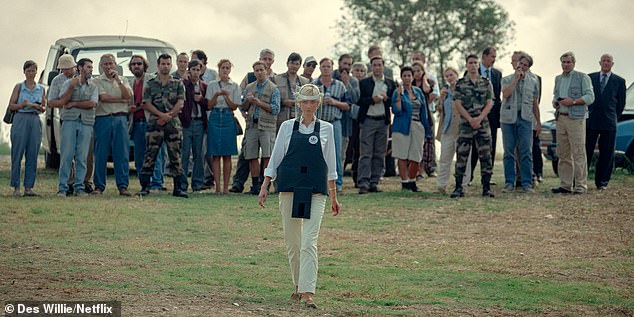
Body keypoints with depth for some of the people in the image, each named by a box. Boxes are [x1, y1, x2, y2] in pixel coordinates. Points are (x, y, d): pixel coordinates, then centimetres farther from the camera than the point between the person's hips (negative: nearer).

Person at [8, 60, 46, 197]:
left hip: (35, 121, 3)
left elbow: (43, 108, 15)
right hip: (20, 120, -3)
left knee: (32, 155, 1)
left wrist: (36, 106, -6)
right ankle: (16, 187, -1)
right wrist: (23, 105, -15)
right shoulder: (19, 87, 4)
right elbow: (11, 106, 2)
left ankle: (28, 187, 5)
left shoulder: (41, 89, 12)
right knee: (17, 154, -4)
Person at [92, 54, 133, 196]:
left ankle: (123, 186, -1)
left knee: (122, 154, -3)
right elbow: (103, 97, -9)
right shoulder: (97, 81, 6)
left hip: (120, 119, 2)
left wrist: (118, 80, -8)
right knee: (101, 155, -2)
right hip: (103, 119, -2)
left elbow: (128, 95, -1)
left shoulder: (123, 81, 17)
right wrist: (122, 100, -2)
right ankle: (99, 186, 3)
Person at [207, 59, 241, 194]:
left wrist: (226, 96, -13)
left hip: (228, 118, 0)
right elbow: (209, 105, 3)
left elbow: (234, 106, 2)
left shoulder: (235, 87, 7)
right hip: (215, 118, 0)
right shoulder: (212, 85, 8)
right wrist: (217, 95, -13)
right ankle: (217, 186, -2)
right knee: (215, 155, -3)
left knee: (227, 155, -1)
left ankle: (226, 186, 2)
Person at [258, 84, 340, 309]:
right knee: (292, 242, 7)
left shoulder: (326, 129, 8)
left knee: (309, 242, -12)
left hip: (316, 191, -1)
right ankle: (298, 285, 25)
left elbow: (330, 165, 11)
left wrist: (333, 197, 12)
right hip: (289, 189, 2)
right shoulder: (287, 127, 8)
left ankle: (308, 291, -17)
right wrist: (264, 187, 2)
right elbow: (275, 159, 9)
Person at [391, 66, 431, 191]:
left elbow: (423, 111, 16)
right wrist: (399, 96, -20)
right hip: (403, 127, -4)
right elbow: (397, 111, -11)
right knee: (403, 156, -2)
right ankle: (404, 183, 3)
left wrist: (426, 129, 13)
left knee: (416, 157, 3)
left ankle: (412, 181, 18)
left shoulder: (418, 91, 13)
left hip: (418, 127, 4)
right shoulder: (398, 92, -2)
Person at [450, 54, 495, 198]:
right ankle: (459, 187, 2)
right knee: (461, 156, -2)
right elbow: (457, 104, -3)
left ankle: (486, 187, 4)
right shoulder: (460, 83, 4)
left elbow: (490, 103, 2)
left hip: (483, 124, 1)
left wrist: (479, 118, -12)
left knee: (485, 156, 0)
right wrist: (470, 119, -12)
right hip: (465, 124, -1)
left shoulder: (486, 83, 8)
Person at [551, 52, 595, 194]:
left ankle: (580, 185, -8)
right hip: (561, 118, 6)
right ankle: (565, 185, 10)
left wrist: (573, 101, -17)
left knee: (578, 153, -9)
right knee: (563, 154, 6)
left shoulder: (582, 78, 0)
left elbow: (590, 97, -7)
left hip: (576, 118, -6)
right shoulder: (558, 79, 19)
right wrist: (555, 102, 6)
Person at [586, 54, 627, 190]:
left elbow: (621, 103, 10)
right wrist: (587, 114, 7)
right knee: (586, 151, -1)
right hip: (591, 122, 0)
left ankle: (602, 182, 10)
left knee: (606, 153, 3)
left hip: (609, 123, 0)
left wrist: (614, 117, 9)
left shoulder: (619, 81, 7)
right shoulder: (590, 78, 8)